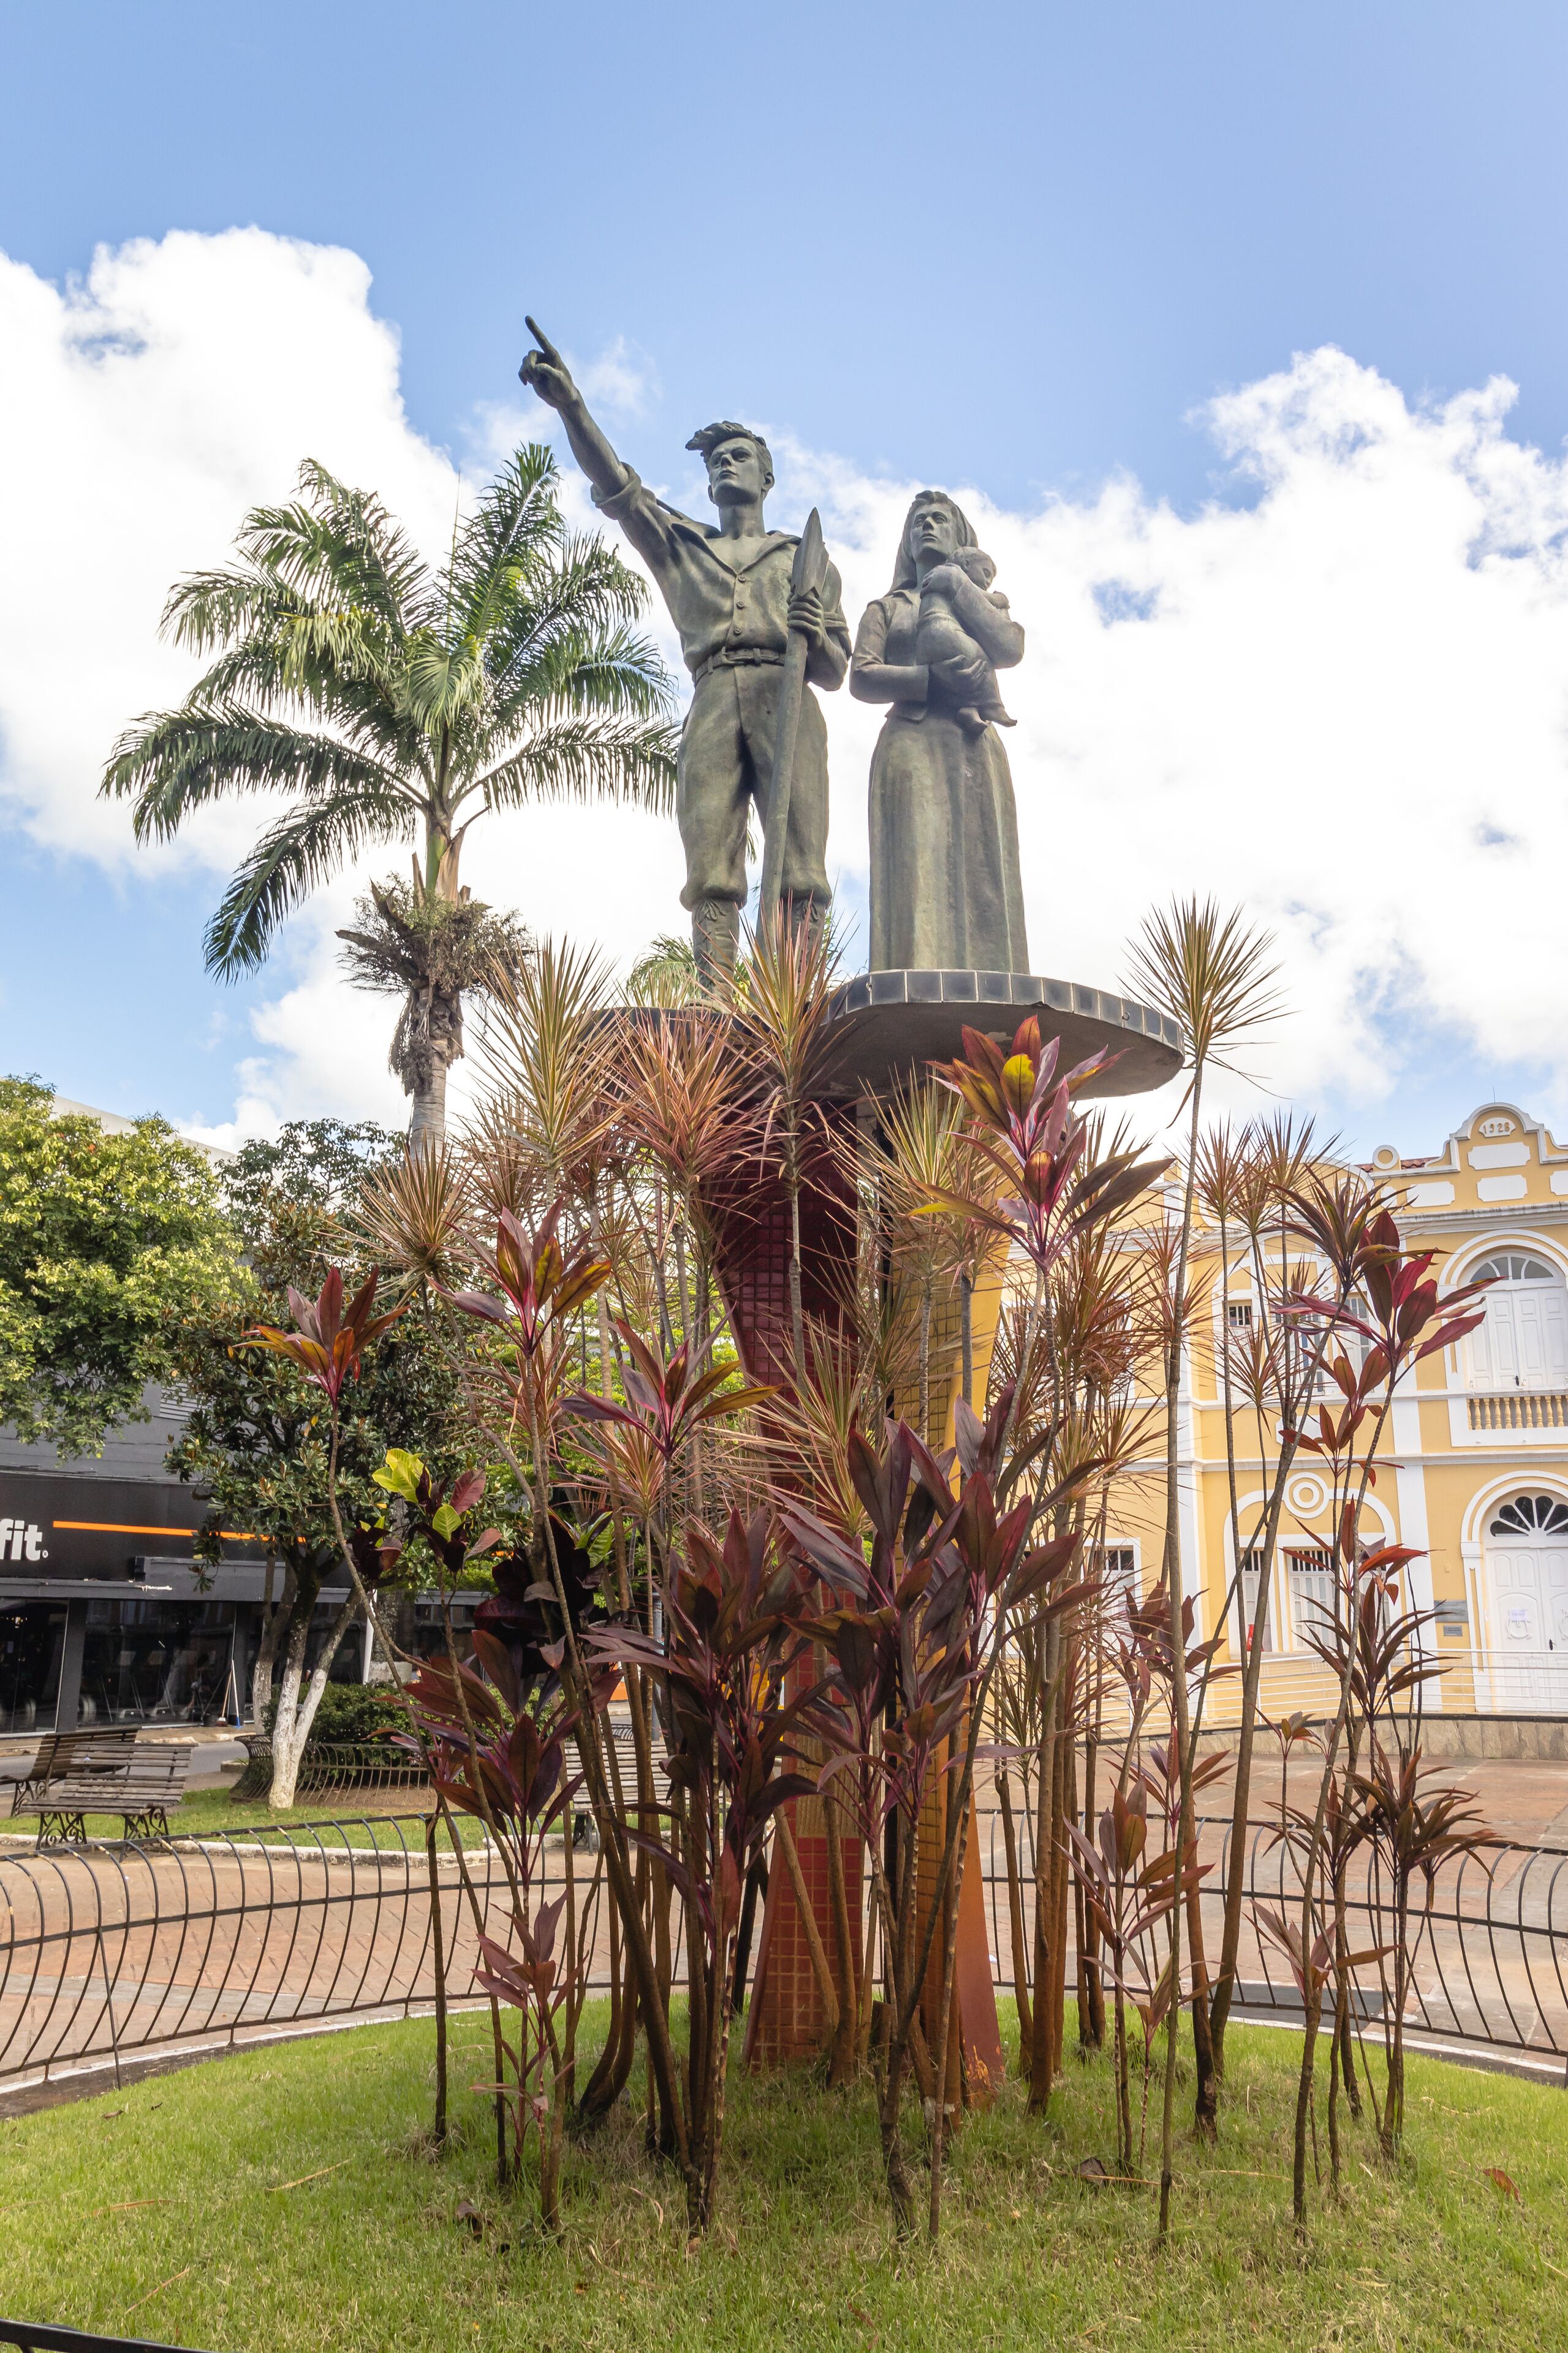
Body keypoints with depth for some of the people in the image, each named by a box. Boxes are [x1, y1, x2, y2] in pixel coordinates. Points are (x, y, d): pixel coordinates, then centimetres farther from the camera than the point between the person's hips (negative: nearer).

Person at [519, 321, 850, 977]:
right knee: (710, 873, -16)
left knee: (798, 873, -17)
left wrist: (815, 637, -4)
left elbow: (835, 675, 20)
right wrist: (571, 407, -2)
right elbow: (614, 486, 14)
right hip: (712, 703, 1)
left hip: (786, 699, 0)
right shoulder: (680, 543, 31)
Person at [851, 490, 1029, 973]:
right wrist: (936, 679, -10)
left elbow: (1009, 650, 2)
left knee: (981, 878, -12)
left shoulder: (988, 600, 26)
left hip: (977, 750, 2)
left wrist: (958, 585, 6)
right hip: (911, 747, -1)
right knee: (918, 875, -18)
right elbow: (861, 679, 4)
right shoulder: (886, 608, 22)